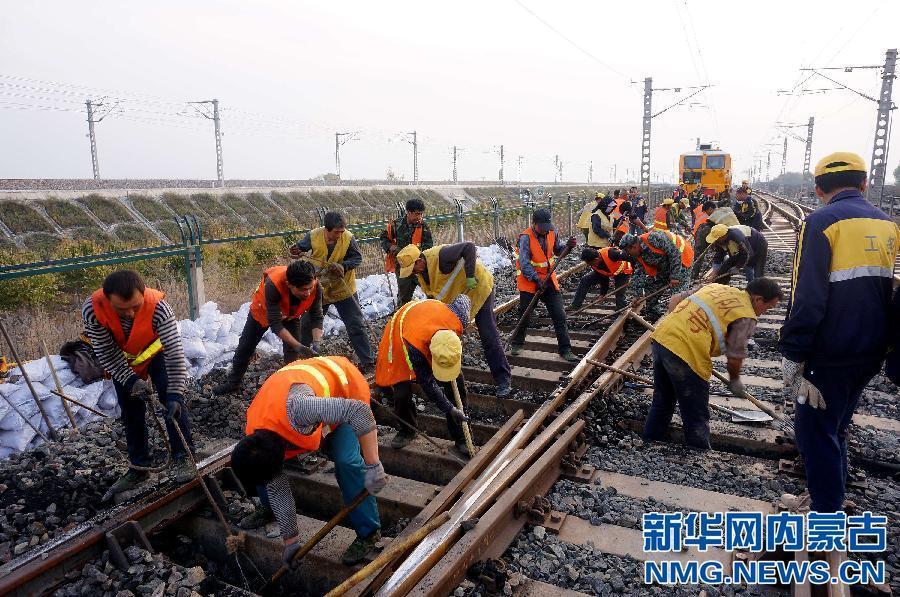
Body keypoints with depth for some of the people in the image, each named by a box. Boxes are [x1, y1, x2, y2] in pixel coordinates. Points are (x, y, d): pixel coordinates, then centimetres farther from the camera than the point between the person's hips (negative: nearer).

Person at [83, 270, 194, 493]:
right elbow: (106, 353, -24)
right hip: (121, 360, 2)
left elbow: (174, 351, -39)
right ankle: (139, 467, 21)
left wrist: (175, 394, -40)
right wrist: (130, 380, -31)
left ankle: (183, 457, -2)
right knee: (130, 411, 7)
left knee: (172, 401, -15)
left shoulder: (158, 307, -41)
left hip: (155, 352, -2)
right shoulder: (91, 310, -36)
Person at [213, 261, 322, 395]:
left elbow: (317, 318, -25)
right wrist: (299, 346, -47)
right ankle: (233, 382, 35)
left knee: (293, 353, -8)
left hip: (290, 315, 2)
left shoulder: (315, 288, -38)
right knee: (245, 347, 12)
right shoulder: (273, 285, -48)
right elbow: (275, 324, -43)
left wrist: (316, 343, -40)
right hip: (262, 311, -1)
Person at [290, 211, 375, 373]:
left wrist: (344, 266, -28)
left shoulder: (348, 238, -19)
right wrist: (297, 252, -23)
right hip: (319, 288, 2)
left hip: (343, 289, -2)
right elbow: (300, 248, 1)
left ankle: (367, 361, 8)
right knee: (306, 323, 16)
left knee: (356, 325, -2)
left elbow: (358, 258, -10)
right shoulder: (313, 236, -14)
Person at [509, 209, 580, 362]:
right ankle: (516, 343, 30)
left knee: (559, 315, 1)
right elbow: (524, 263, -22)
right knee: (524, 315, 8)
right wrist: (536, 279, -30)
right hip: (529, 281, -5)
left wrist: (568, 246, -7)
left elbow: (558, 250, 14)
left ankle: (565, 349, 9)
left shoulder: (551, 233, -1)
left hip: (549, 279, 5)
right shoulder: (526, 237, -18)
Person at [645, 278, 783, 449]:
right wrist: (735, 381, 17)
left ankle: (650, 442, 40)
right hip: (686, 353, -8)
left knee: (662, 401, 27)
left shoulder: (716, 287, 18)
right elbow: (734, 359, -2)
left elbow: (675, 300, 19)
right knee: (697, 417, 10)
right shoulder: (747, 318, -2)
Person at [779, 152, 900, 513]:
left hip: (830, 354, -8)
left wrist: (792, 356, -16)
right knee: (836, 426, 23)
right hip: (871, 354, 8)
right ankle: (831, 496, 40)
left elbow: (806, 298, -21)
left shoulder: (822, 222, -16)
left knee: (816, 430, 3)